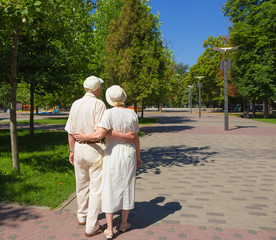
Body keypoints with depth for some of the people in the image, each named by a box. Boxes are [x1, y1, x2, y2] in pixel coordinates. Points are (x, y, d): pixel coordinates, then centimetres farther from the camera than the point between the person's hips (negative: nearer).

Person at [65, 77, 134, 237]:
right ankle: (91, 227, 10)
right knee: (96, 188, 4)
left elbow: (71, 131, 8)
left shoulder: (75, 104, 6)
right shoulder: (98, 104, -13)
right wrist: (124, 137, -20)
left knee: (82, 185, 21)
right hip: (95, 149, -6)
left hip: (79, 148, 7)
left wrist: (72, 150, 18)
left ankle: (82, 217, 39)